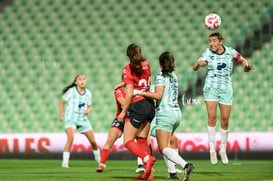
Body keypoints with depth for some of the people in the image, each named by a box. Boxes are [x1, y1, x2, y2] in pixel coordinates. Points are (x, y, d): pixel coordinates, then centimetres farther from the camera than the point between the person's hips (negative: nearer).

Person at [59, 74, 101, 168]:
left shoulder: (88, 93, 4)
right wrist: (61, 114, -17)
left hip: (83, 120, 4)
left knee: (93, 141, 5)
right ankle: (65, 162, -19)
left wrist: (88, 111, -9)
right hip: (70, 119, -4)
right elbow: (61, 103, -2)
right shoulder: (71, 91, -7)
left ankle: (99, 159, 30)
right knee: (70, 138, -27)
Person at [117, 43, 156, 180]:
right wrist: (122, 84, 35)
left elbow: (130, 94, -16)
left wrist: (123, 112, -8)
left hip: (137, 106, -7)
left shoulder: (127, 69, -12)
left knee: (128, 141, -1)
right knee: (142, 140, 14)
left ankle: (147, 158, -27)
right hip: (150, 105, 7)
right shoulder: (146, 64, 6)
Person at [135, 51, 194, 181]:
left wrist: (140, 92, -12)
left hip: (165, 113, -8)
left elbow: (158, 95, -18)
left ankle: (185, 165, -32)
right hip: (177, 112, 8)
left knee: (164, 148, -11)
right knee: (165, 145, 19)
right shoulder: (174, 77, 17)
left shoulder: (161, 76, -7)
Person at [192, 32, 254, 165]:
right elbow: (194, 68, -6)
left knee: (225, 120, 1)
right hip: (211, 88, -1)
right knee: (212, 117, -11)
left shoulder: (230, 52, -2)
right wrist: (199, 63, -29)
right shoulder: (208, 53, -4)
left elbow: (242, 59, 13)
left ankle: (223, 150, 17)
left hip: (226, 89, 1)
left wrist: (246, 66, -9)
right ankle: (212, 150, -3)